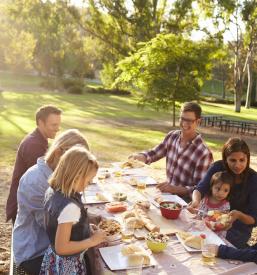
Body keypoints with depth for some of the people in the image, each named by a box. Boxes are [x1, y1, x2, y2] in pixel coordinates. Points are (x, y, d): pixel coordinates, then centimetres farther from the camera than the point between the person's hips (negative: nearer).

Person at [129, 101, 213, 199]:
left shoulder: (204, 153, -21)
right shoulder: (172, 136, -3)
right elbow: (155, 152, 13)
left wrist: (174, 189, -30)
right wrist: (141, 156, -9)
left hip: (186, 200, -6)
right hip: (168, 193, 6)